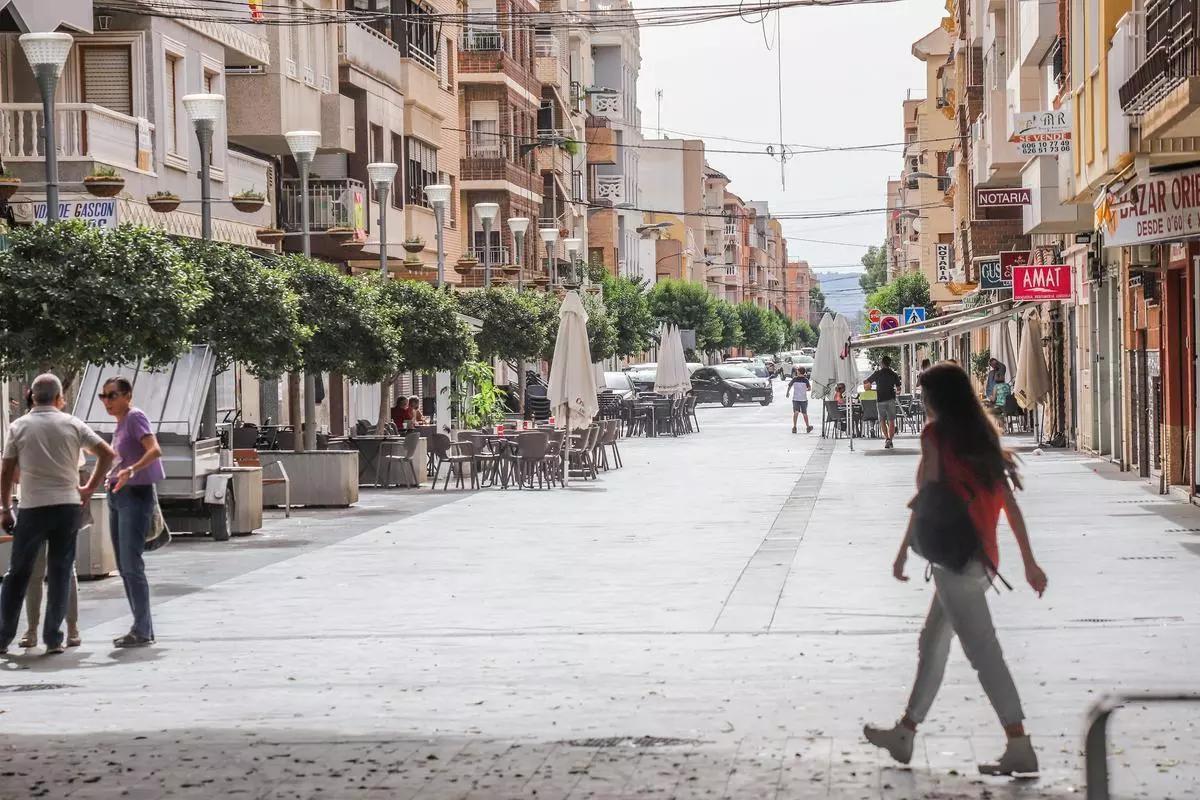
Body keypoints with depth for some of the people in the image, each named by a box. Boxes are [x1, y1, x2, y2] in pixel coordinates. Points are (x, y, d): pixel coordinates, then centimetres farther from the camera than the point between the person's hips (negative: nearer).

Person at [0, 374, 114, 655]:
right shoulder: (72, 424, 4)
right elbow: (107, 453, 2)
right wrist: (90, 488, 10)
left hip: (32, 508, -1)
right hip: (68, 505, 1)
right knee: (60, 573, 7)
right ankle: (53, 639, 4)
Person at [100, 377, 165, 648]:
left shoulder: (135, 417, -11)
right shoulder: (120, 424, 16)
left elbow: (155, 450, -26)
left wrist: (131, 470, -38)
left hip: (135, 496, -10)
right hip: (117, 496, 10)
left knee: (131, 565, -11)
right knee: (124, 566, 10)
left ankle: (142, 630, -8)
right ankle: (143, 629, 14)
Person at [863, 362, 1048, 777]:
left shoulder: (936, 435, -7)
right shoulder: (985, 436, 12)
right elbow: (1010, 502, 11)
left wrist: (903, 553, 0)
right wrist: (1030, 562, 13)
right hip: (984, 557, 8)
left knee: (982, 650, -10)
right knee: (934, 643, 18)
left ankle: (1020, 747, -15)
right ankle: (904, 734, 28)